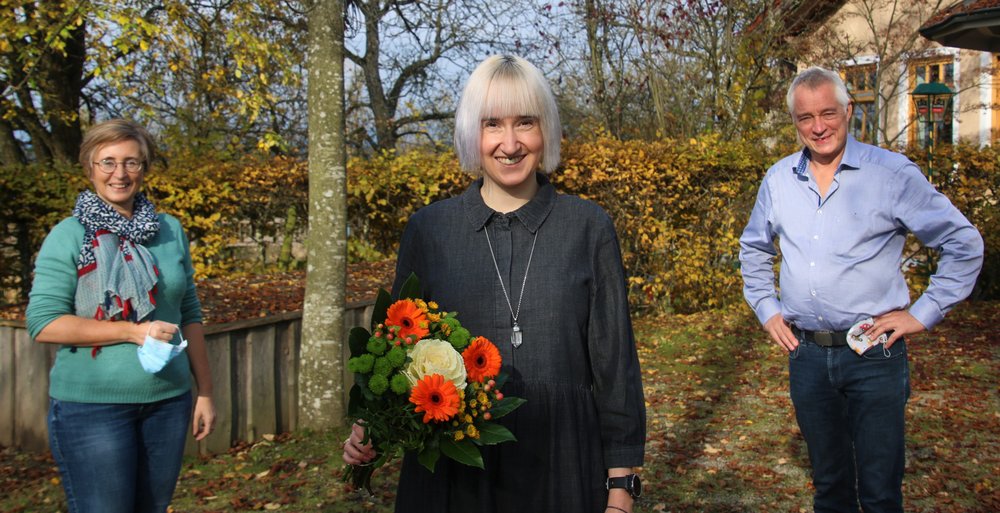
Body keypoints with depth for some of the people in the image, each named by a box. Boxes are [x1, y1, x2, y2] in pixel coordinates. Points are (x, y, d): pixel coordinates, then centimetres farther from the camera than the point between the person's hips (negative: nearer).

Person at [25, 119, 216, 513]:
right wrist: (133, 331, -18)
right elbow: (43, 324, -11)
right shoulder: (69, 236, -4)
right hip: (91, 407, -4)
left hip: (168, 402, 4)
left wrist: (205, 392, 10)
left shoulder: (170, 231, 8)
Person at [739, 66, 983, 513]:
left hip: (874, 354, -3)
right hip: (806, 354, 4)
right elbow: (753, 249, 22)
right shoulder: (778, 180, 6)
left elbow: (963, 243, -1)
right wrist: (766, 309, 12)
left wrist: (923, 313, -6)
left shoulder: (893, 173, -6)